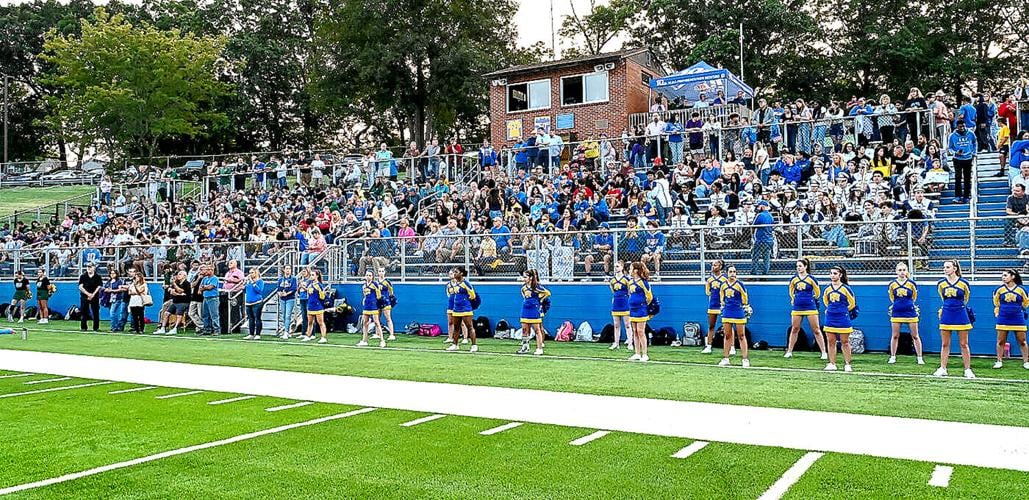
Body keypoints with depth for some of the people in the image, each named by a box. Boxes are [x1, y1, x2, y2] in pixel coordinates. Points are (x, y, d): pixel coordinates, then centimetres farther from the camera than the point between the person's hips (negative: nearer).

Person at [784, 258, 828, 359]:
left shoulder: (811, 279, -5)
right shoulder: (794, 279, 4)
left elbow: (817, 292, 7)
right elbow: (791, 291, 21)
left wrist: (813, 300, 13)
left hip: (810, 307, -3)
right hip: (797, 308, 3)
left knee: (816, 330, 0)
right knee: (794, 329, 7)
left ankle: (824, 352, 4)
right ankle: (789, 351, 14)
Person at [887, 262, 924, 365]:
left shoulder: (911, 283, -4)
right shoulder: (892, 284, 0)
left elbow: (914, 297, 10)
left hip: (910, 312, -1)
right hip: (896, 313, 1)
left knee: (915, 336, 3)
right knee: (895, 336, 6)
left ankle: (920, 358, 9)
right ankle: (893, 357, 16)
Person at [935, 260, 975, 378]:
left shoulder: (963, 283, -6)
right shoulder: (941, 283, 1)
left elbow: (966, 298, 11)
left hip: (961, 316, -2)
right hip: (946, 316, 3)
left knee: (964, 344, 3)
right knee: (945, 344, 7)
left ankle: (968, 370, 10)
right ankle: (942, 369, 12)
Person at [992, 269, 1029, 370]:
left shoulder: (1021, 289, -4)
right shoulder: (1000, 289, -1)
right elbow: (996, 301, 18)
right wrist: (997, 311, 18)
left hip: (1018, 319, -1)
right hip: (1003, 319, 1)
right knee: (1000, 341, 4)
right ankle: (999, 361, 11)